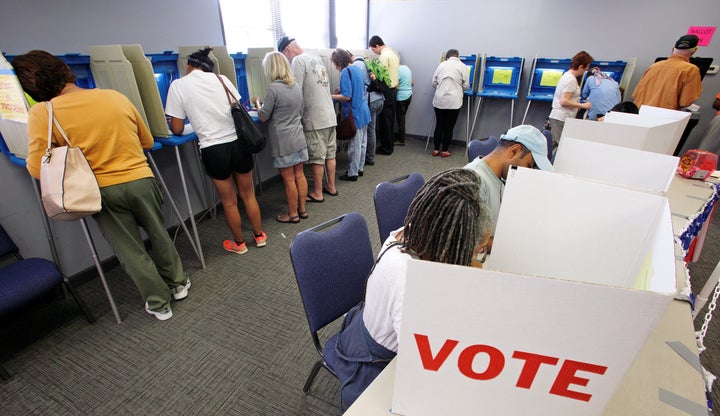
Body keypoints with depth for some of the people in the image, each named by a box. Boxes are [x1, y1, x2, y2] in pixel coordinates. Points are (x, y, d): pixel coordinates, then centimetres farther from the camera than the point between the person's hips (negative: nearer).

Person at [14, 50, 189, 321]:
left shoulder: (41, 113, -7)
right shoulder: (115, 96, 3)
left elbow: (37, 169, -8)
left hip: (102, 192, -2)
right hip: (141, 180, 2)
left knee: (130, 250, 11)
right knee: (159, 236, 20)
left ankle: (159, 303, 22)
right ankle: (178, 284, 35)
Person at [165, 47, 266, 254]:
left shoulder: (178, 85, 0)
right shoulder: (221, 78, 7)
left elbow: (177, 129, 0)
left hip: (213, 150, -2)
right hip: (238, 142, 3)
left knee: (229, 201, 13)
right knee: (248, 195, 18)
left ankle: (239, 243, 30)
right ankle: (259, 235, 31)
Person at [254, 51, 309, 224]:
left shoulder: (273, 88, -15)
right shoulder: (296, 86, 8)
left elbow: (263, 117, -9)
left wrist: (257, 103, 8)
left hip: (283, 141, -7)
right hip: (298, 138, 7)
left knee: (289, 179, 3)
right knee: (299, 174, 12)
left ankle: (293, 214, 15)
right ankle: (302, 209, 23)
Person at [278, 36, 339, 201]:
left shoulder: (298, 61, -11)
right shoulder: (316, 58, 15)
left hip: (315, 119, -8)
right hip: (330, 115, 8)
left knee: (317, 158, 2)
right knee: (330, 154, 15)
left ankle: (317, 193, 13)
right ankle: (331, 187, 27)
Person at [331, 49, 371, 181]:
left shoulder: (346, 72, -15)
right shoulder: (357, 69, 11)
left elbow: (347, 97, -21)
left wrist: (330, 96, -11)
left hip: (355, 114, -9)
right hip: (364, 111, 9)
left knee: (354, 145, 0)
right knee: (362, 143, 15)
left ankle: (353, 173, 10)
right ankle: (360, 168, 28)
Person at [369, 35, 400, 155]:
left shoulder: (384, 56, -14)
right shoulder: (393, 53, 16)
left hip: (387, 91, -9)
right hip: (394, 89, 9)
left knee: (385, 120, -3)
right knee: (390, 119, 14)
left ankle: (386, 148, 3)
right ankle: (390, 144, 22)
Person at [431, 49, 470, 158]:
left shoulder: (441, 65, 7)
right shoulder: (462, 66, 0)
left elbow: (434, 83, 8)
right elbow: (466, 86, 1)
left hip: (439, 100, 3)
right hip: (453, 101, -2)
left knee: (439, 125, 11)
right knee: (449, 127, 6)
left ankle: (436, 150, 13)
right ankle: (445, 151, 11)